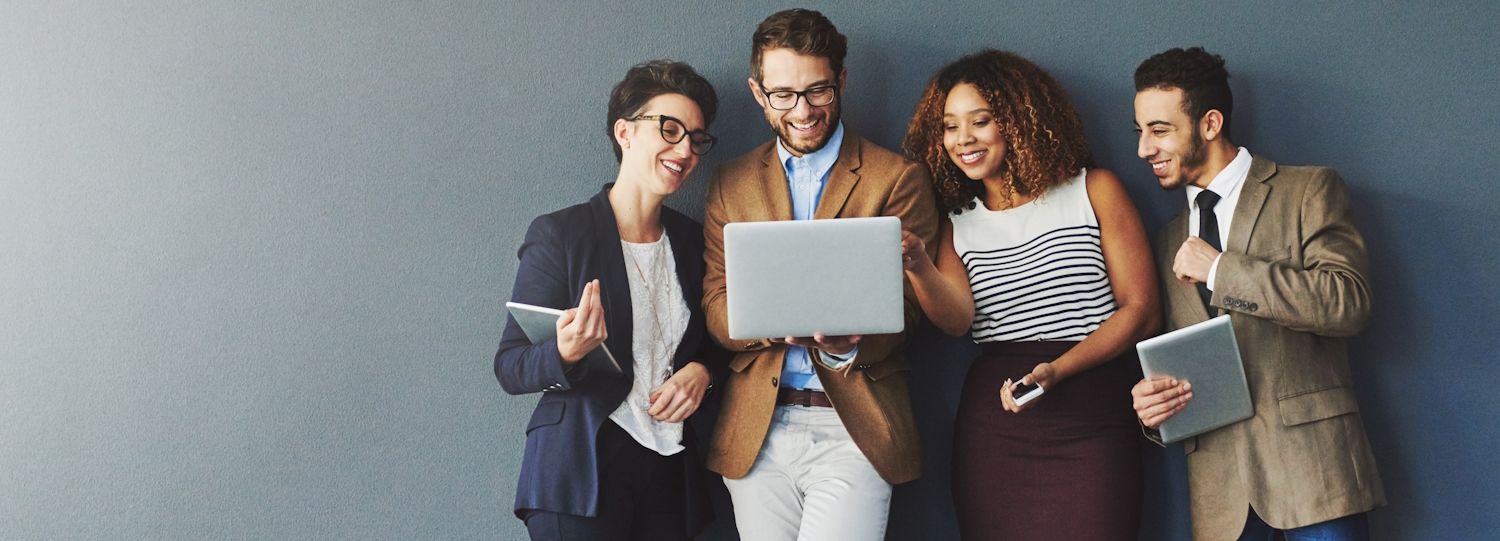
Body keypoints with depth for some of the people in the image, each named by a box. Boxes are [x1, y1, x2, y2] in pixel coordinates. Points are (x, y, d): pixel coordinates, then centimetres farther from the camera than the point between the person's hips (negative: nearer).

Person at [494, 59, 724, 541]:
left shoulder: (689, 239, 9)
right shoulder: (558, 234, -7)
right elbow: (508, 367, -8)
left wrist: (700, 369, -2)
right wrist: (565, 354, -28)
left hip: (671, 474, 5)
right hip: (580, 475, -5)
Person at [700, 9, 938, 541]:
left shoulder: (897, 178, 1)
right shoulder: (731, 184, 10)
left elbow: (906, 302, -1)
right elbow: (714, 303, 6)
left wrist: (847, 343, -22)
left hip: (856, 426, -3)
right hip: (757, 431, 3)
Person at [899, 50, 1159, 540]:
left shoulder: (1094, 191, 4)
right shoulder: (957, 221, 13)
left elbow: (1141, 311, -1)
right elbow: (956, 319, -2)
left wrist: (1057, 370, -13)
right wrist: (917, 266, -21)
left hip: (1092, 424, -2)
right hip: (991, 428, 3)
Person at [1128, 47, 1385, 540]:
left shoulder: (1309, 191, 2)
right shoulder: (1171, 241, 17)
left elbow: (1348, 302, -13)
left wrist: (1220, 269, -12)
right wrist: (1149, 404, -2)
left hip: (1309, 456, -4)